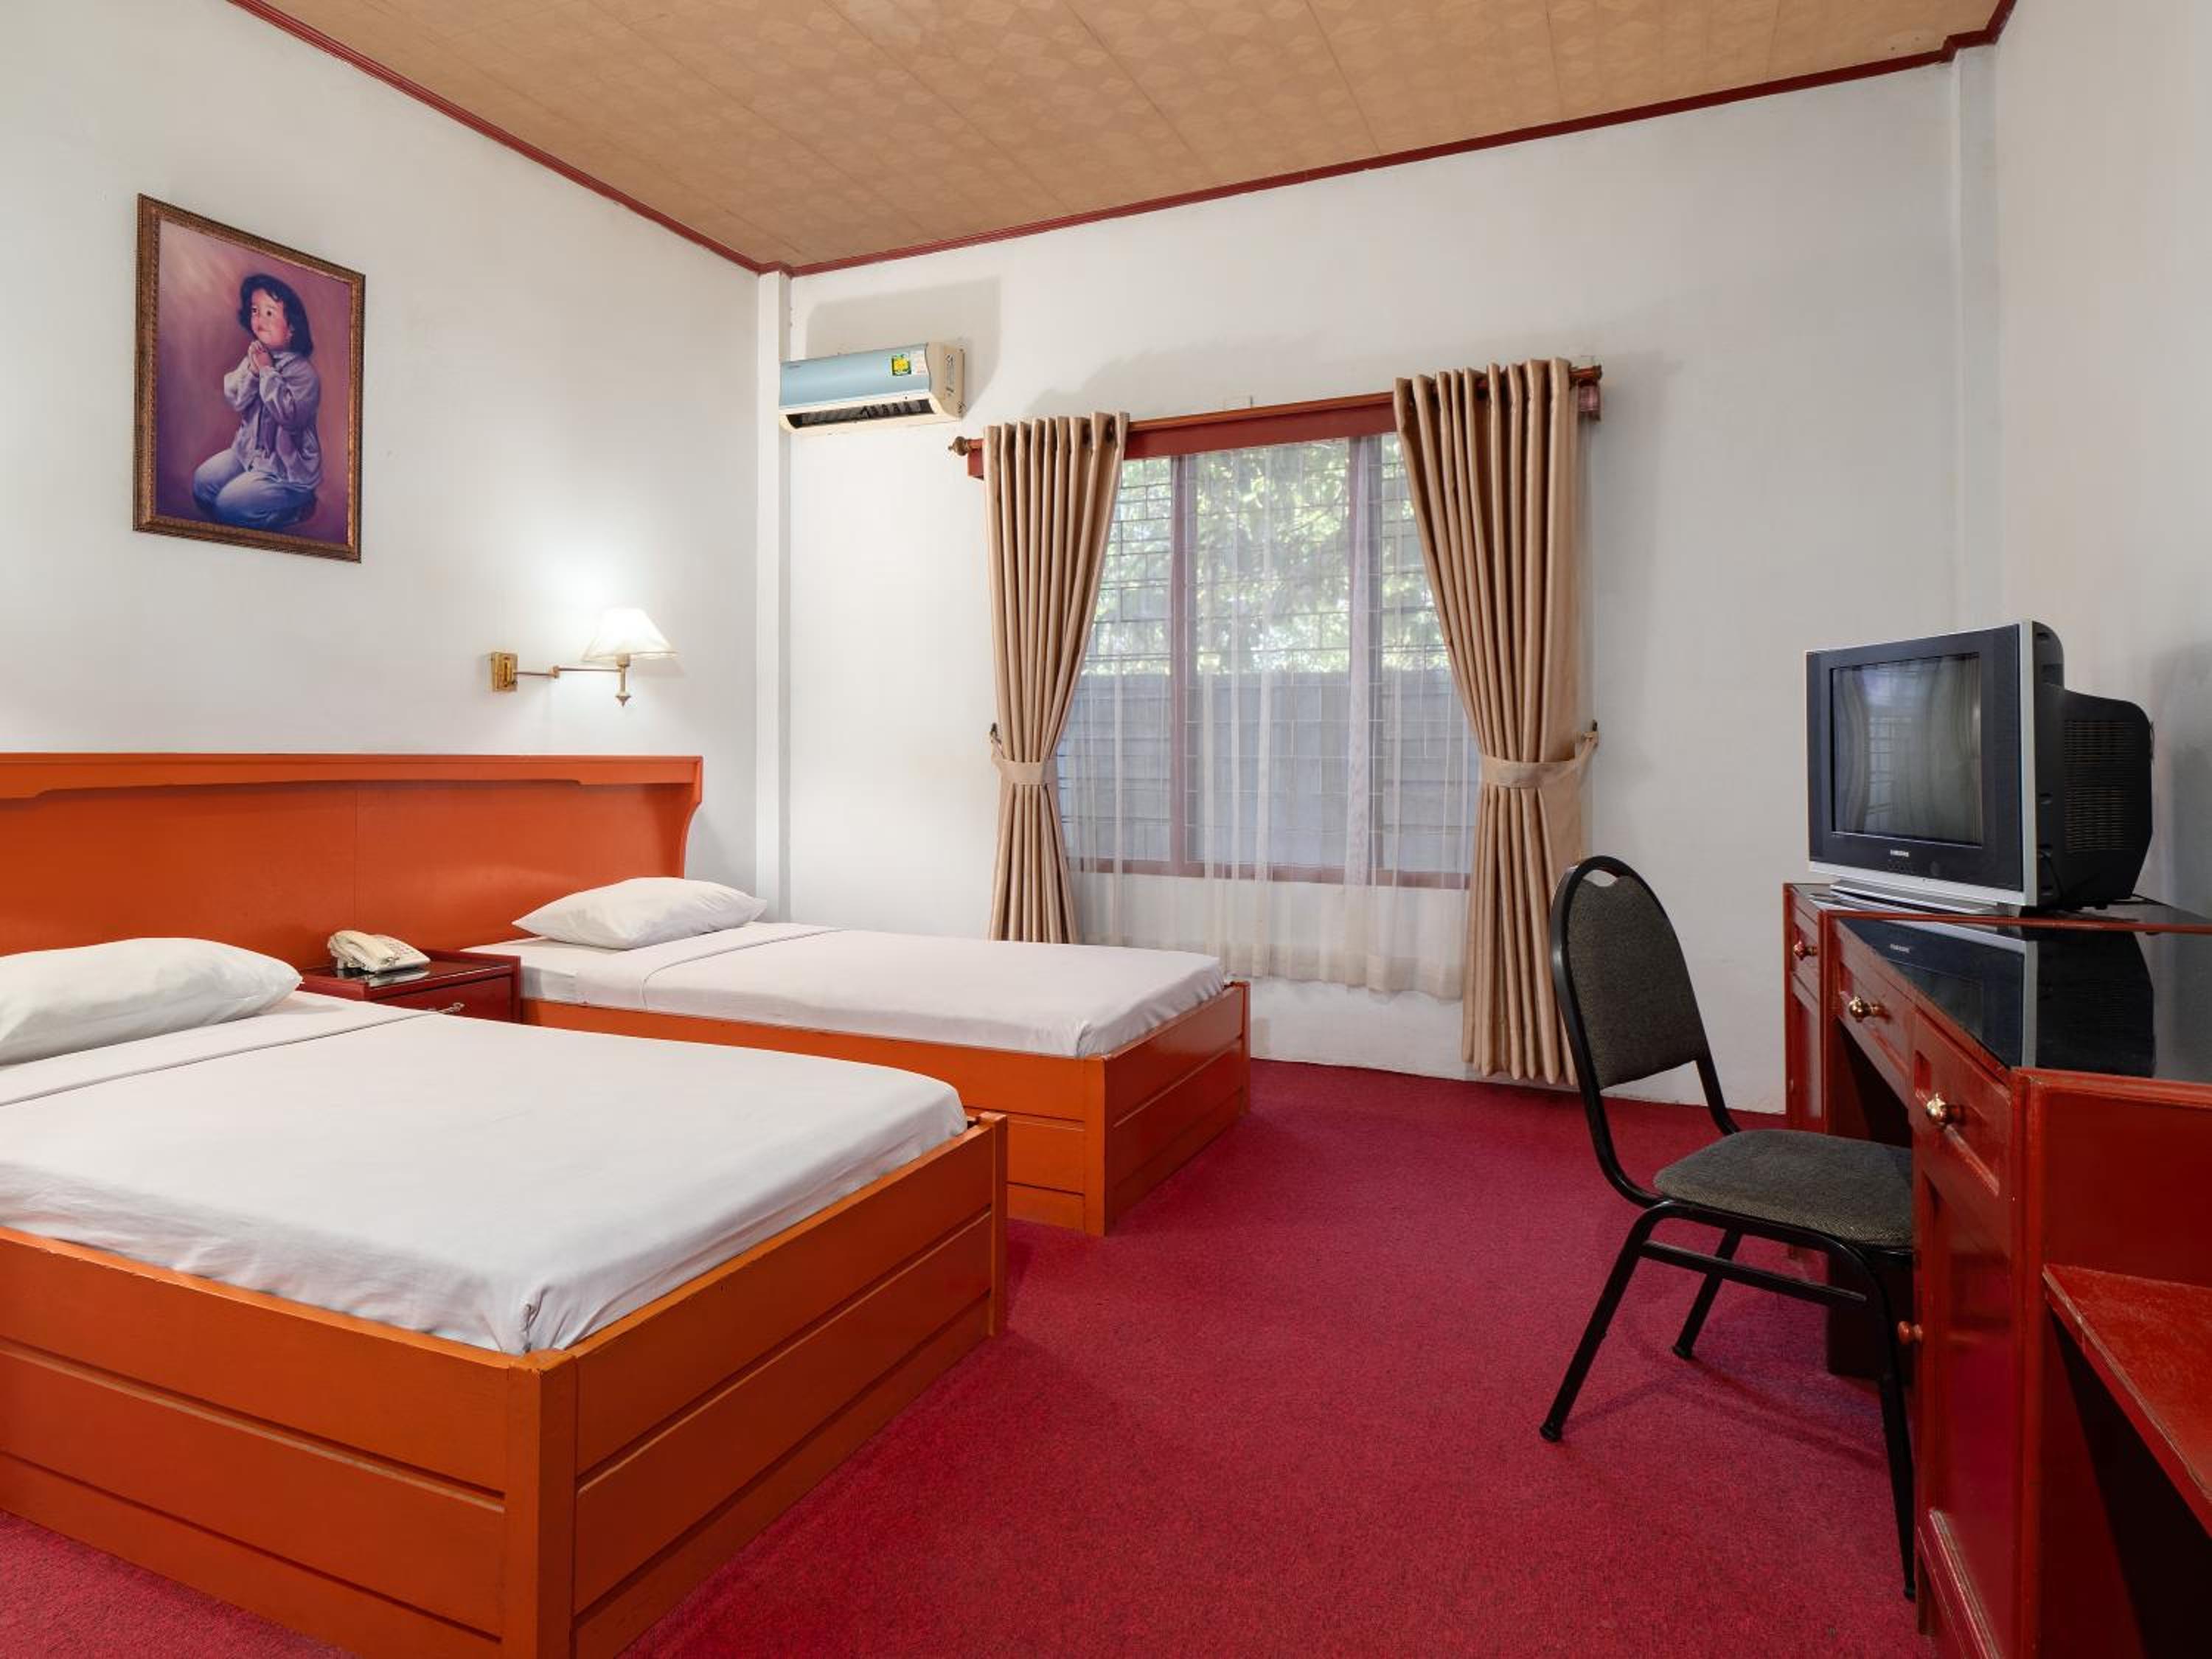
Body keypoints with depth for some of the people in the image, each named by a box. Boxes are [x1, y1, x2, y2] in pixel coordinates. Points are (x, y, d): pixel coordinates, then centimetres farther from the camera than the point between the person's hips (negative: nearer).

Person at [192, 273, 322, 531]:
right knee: (202, 482, 6)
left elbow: (290, 415, -29)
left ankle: (296, 506, 5)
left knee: (229, 505, -12)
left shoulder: (303, 371, -18)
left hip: (289, 468, -8)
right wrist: (251, 368, -18)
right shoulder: (256, 356, 3)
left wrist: (267, 371, -23)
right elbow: (234, 398, -2)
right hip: (249, 451, 8)